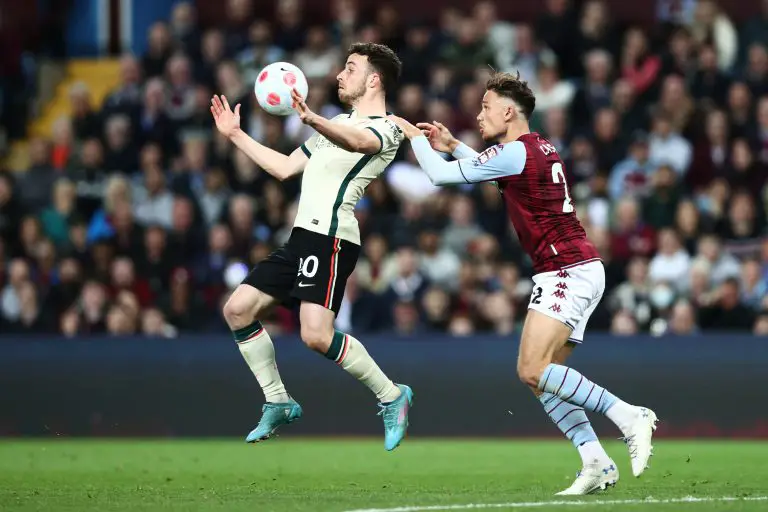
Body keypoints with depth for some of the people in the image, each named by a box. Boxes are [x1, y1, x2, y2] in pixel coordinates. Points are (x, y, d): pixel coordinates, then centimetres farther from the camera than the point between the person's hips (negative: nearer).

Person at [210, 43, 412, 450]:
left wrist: (312, 121, -48)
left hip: (331, 237, -9)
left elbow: (356, 142, -29)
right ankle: (278, 403, 13)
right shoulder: (338, 124, 26)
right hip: (302, 236, 9)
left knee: (316, 335, -22)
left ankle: (391, 397, -4)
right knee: (238, 309, 4)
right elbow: (284, 167, 30)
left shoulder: (387, 128, -4)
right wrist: (235, 134, 27)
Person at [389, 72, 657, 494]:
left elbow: (441, 174, -6)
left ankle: (628, 416, -19)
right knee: (542, 379, 6)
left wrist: (415, 137, 9)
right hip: (579, 270, 10)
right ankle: (597, 464, 0)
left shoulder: (516, 151, -11)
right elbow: (492, 170, 40)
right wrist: (453, 145, 33)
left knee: (532, 370, -18)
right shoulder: (540, 149, 17)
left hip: (566, 271, -10)